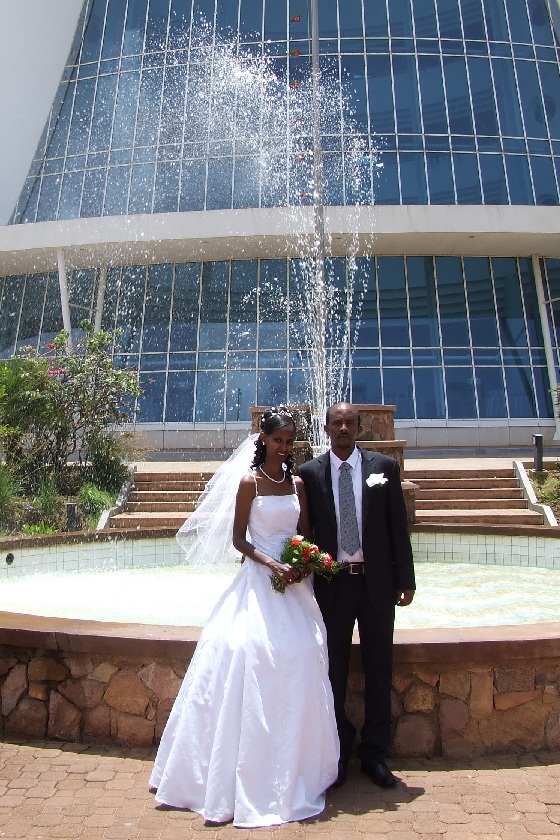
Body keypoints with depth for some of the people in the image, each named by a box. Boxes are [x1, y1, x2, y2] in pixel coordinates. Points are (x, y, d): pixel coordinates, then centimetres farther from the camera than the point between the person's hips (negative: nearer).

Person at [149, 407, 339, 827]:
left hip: (294, 583, 4)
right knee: (253, 663, -3)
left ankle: (294, 771, 25)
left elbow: (305, 533, 12)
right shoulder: (250, 482, -5)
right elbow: (238, 538, -5)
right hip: (259, 580, -4)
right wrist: (273, 564, -16)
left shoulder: (298, 482, 8)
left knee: (300, 665, 6)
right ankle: (253, 776, 14)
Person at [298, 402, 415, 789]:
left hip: (376, 582, 1)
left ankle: (375, 754, 31)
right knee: (333, 670, 11)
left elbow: (399, 526, 1)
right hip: (331, 583, 0)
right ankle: (340, 751, 31)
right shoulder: (309, 473, -1)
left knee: (379, 669, 12)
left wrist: (406, 579, 0)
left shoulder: (385, 467, 0)